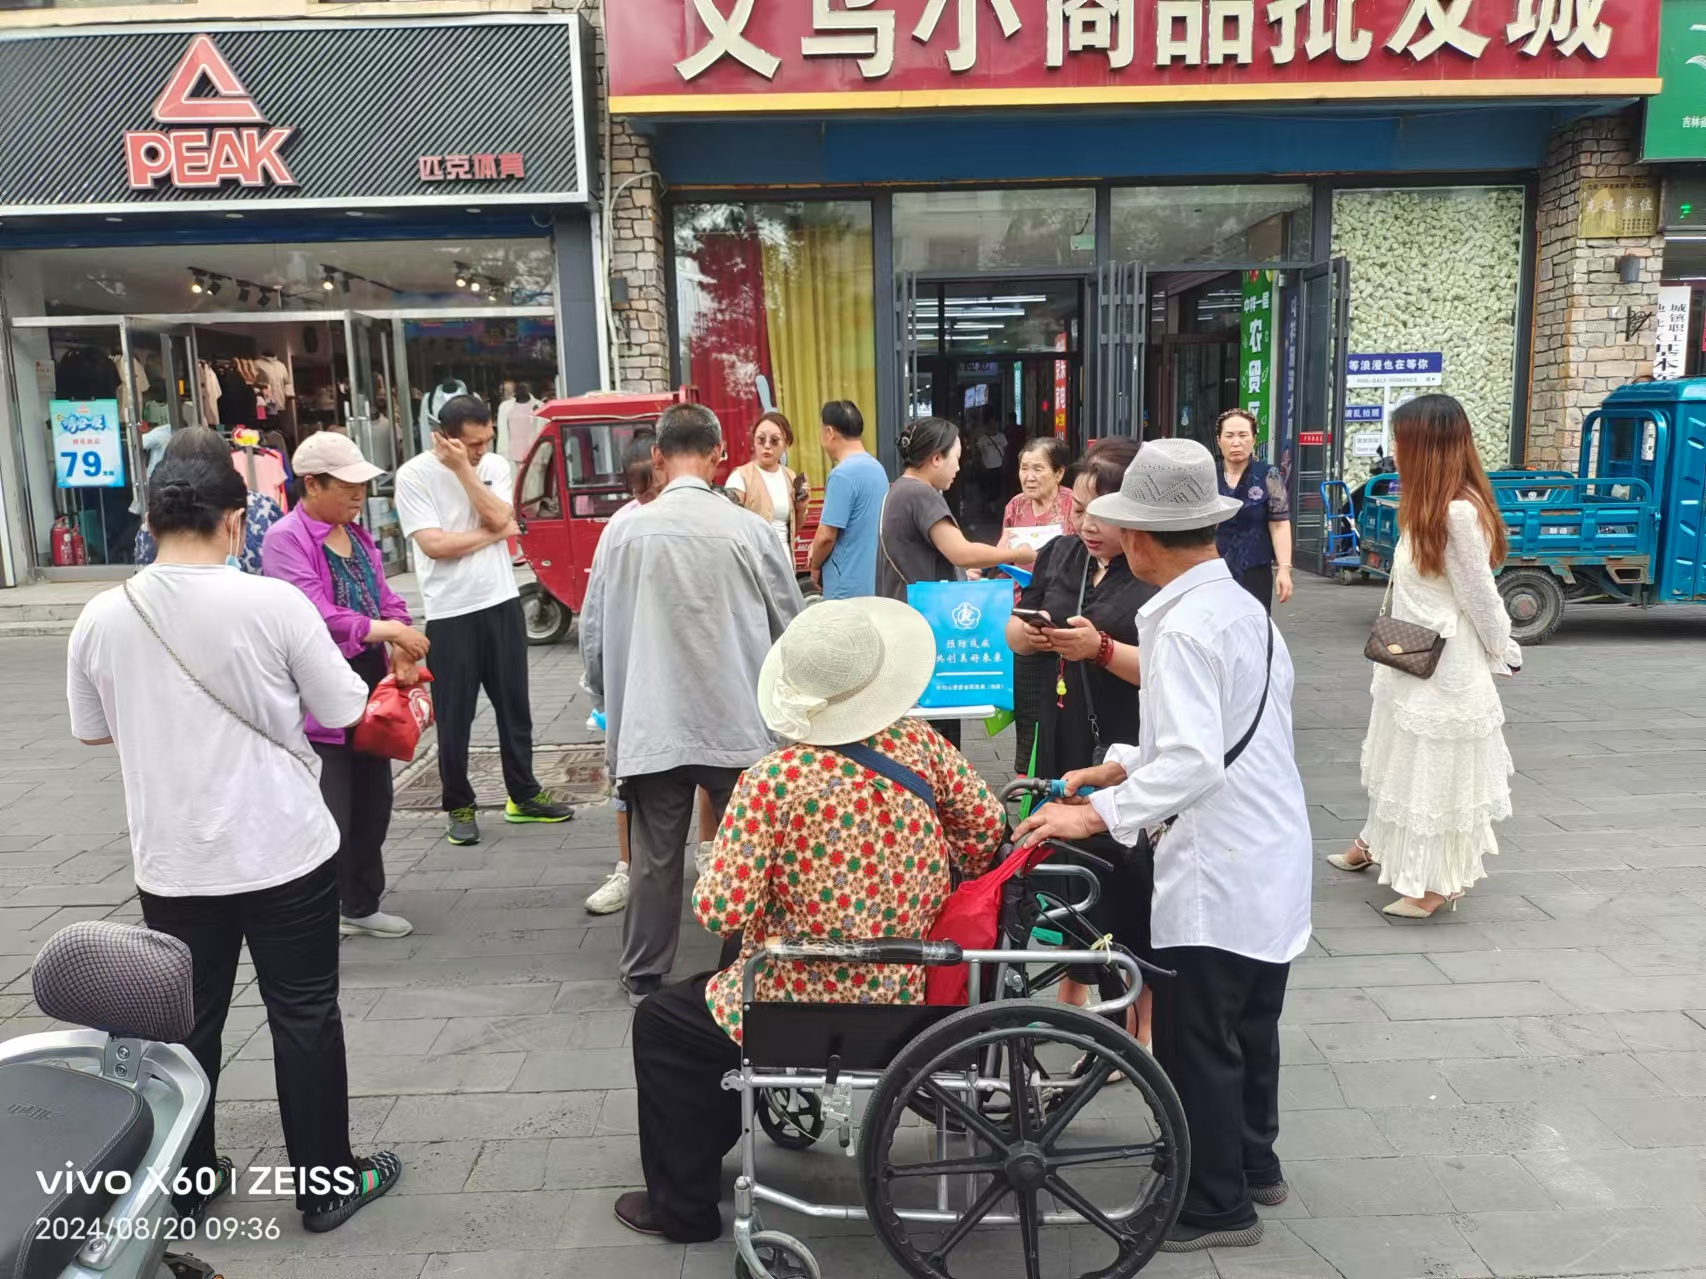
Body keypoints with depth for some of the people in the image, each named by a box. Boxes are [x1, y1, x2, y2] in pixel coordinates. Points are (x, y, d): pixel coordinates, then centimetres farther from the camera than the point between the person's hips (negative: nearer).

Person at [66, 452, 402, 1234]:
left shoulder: (101, 617, -5)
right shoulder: (272, 601, -15)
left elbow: (91, 731, 10)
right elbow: (344, 711, -7)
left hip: (171, 862, 3)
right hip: (285, 850, -3)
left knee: (186, 1024, 18)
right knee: (304, 1018, 10)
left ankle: (183, 1185, 35)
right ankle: (327, 1184, 24)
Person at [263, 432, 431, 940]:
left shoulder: (356, 534, 13)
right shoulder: (286, 539, -13)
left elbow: (385, 597, 11)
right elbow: (314, 614, -24)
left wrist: (402, 647, -7)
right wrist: (386, 631, -27)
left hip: (371, 687, 8)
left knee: (373, 806, 16)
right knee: (329, 816, -5)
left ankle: (362, 906, 30)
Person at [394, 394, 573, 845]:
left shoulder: (495, 466, 4)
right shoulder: (414, 476, -9)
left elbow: (500, 517, -12)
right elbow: (434, 544, -17)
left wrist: (464, 468, -15)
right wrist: (495, 533, -8)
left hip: (501, 603, 4)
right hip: (449, 613, -4)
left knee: (514, 705, 13)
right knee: (454, 718, 5)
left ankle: (523, 795, 27)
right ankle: (459, 806, 20)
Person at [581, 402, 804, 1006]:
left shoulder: (623, 532, -3)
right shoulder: (749, 529, -8)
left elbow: (593, 634, 4)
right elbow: (792, 625, 3)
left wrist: (612, 700, 21)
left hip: (649, 726, 1)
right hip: (738, 725, -1)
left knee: (654, 859, 12)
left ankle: (644, 976, 26)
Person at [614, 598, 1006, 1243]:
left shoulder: (772, 780, -24)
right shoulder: (918, 743, -9)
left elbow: (721, 913, -24)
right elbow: (987, 827, 4)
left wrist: (712, 879, -1)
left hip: (812, 1011, -6)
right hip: (910, 991, 7)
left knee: (660, 1021, 20)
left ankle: (682, 1205, 32)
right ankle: (712, 1143, 48)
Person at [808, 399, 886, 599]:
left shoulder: (842, 475, -17)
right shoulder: (877, 468, 10)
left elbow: (826, 536, -18)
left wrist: (815, 567, 0)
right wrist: (818, 549, 15)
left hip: (848, 587, -8)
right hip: (874, 581, 8)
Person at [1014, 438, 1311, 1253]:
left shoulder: (1182, 625, -22)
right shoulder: (1242, 605, 8)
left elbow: (1194, 763, -30)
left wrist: (1096, 816, -28)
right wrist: (1122, 766, 16)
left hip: (1218, 872, -10)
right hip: (1269, 859, 10)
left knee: (1194, 1040, 6)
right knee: (1247, 1024, 24)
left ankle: (1217, 1204, 21)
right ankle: (1252, 1162, 41)